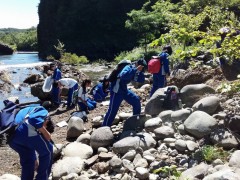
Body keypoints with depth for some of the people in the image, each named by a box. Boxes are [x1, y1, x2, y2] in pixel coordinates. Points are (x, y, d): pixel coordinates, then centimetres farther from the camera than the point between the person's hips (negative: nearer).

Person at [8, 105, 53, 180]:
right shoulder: (43, 111, 20)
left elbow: (30, 144, 46)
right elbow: (35, 120, -9)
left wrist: (34, 159, 53)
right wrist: (45, 133, 5)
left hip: (11, 137, 7)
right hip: (26, 131, -7)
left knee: (26, 160, 28)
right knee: (47, 152, 17)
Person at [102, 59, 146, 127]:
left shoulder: (135, 71, 7)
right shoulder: (128, 68, -20)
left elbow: (141, 80, 8)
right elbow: (123, 76, -41)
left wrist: (141, 72, -8)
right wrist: (136, 69, -39)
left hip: (124, 89, 9)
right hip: (116, 90, -9)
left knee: (136, 100, 10)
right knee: (113, 110, -13)